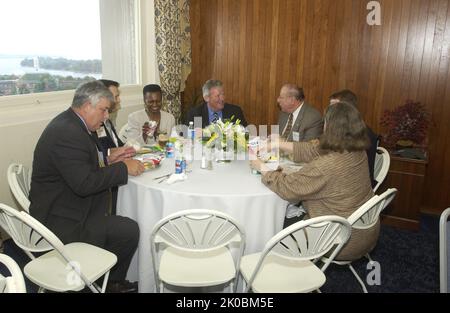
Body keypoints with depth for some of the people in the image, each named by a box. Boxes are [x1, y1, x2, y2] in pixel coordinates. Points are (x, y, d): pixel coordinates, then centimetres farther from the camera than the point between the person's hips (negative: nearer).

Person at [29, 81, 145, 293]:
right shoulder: (66, 133, -26)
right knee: (129, 231, -13)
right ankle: (110, 283, 13)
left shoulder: (71, 124, 8)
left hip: (64, 205, 11)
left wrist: (107, 161, 2)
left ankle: (115, 280, 24)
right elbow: (84, 183, -31)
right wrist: (123, 168, -22)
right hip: (61, 221, -11)